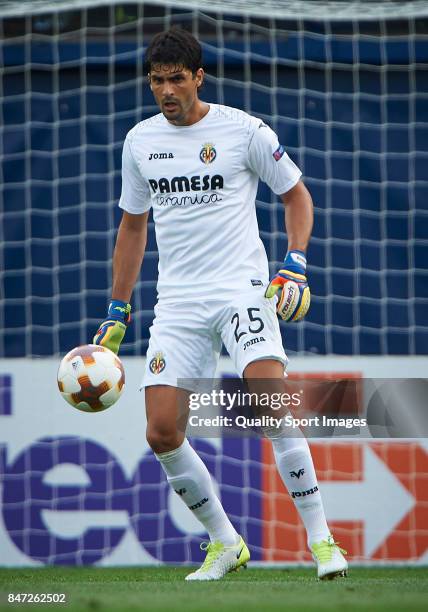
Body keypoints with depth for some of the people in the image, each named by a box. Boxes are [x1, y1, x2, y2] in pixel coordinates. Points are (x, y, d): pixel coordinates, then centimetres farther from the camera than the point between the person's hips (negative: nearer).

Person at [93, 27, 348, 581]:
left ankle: (321, 539, -13)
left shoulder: (244, 130, -3)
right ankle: (224, 542, 11)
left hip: (243, 289, -4)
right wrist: (117, 313, 19)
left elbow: (296, 195, 8)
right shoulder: (139, 141, 10)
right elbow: (133, 226, 21)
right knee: (162, 432, -7)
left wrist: (295, 266, -7)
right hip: (176, 302, 4)